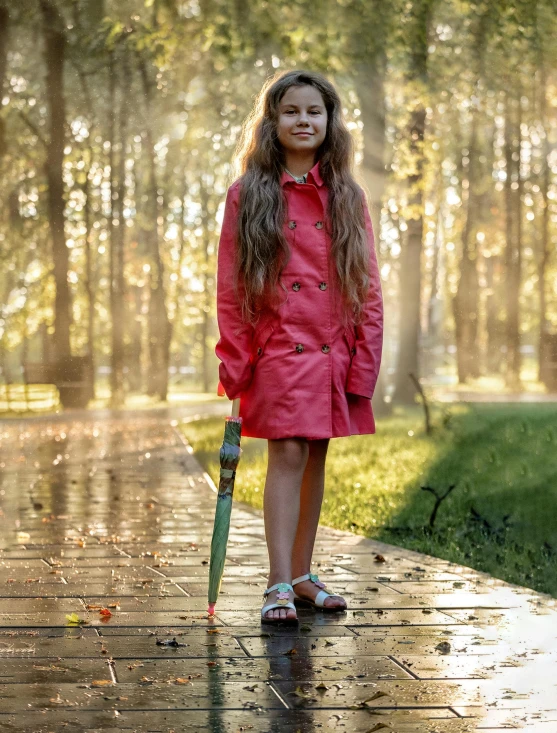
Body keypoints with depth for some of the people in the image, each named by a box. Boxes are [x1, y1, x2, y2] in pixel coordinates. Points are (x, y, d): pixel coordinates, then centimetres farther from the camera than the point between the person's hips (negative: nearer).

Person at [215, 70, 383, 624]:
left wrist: (364, 363, -2)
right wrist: (234, 365, -6)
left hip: (332, 352, 3)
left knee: (316, 458, 9)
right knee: (288, 454, -11)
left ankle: (301, 574, 20)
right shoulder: (247, 196, 1)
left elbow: (368, 287, 6)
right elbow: (229, 289, 0)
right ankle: (279, 586, -9)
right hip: (277, 350, -3)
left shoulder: (347, 198, 8)